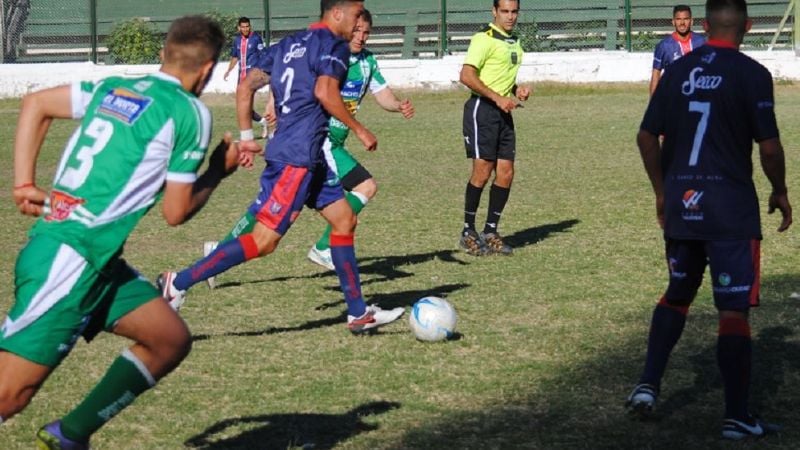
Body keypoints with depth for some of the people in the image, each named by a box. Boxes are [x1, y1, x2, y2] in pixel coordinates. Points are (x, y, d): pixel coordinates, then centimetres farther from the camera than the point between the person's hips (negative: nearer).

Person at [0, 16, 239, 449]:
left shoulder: (113, 87, 14)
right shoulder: (190, 112, -6)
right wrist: (219, 170, 15)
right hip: (68, 259, -9)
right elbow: (176, 212, -1)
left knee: (171, 340, 12)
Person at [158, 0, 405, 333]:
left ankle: (359, 314, 19)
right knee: (264, 240, -11)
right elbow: (325, 92, -21)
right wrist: (359, 130, -11)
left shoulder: (289, 44, 18)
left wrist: (246, 137, 18)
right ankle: (179, 283, -12)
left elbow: (246, 87, 14)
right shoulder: (334, 44, -6)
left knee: (344, 219, 16)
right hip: (298, 156, -10)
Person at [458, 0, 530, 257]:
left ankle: (490, 232, 12)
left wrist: (517, 90, 10)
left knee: (506, 173, 3)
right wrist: (498, 98, -22)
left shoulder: (514, 42, 17)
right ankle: (468, 233, 3)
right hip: (482, 109, -8)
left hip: (503, 111, 8)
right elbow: (467, 76, -19)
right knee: (483, 171, -9)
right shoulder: (485, 39, -10)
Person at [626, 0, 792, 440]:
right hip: (731, 207, -5)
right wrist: (779, 192, 6)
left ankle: (648, 384, 13)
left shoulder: (678, 70, 6)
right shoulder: (751, 74, -9)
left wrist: (661, 191, 19)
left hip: (681, 205, 5)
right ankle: (736, 417, 2)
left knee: (677, 293, 24)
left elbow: (647, 137, 8)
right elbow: (768, 146, -11)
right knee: (734, 310, 0)